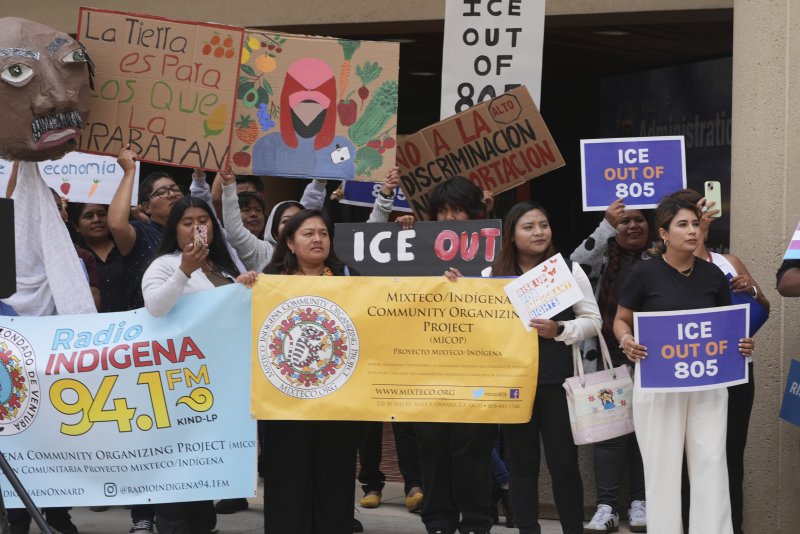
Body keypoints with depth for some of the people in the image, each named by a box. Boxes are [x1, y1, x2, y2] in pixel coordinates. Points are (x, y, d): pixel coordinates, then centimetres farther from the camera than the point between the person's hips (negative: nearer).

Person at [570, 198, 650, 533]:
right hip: (608, 355, 0)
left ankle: (640, 503, 12)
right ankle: (606, 506, -1)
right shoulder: (602, 256, 8)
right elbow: (576, 267, -12)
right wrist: (607, 227, -19)